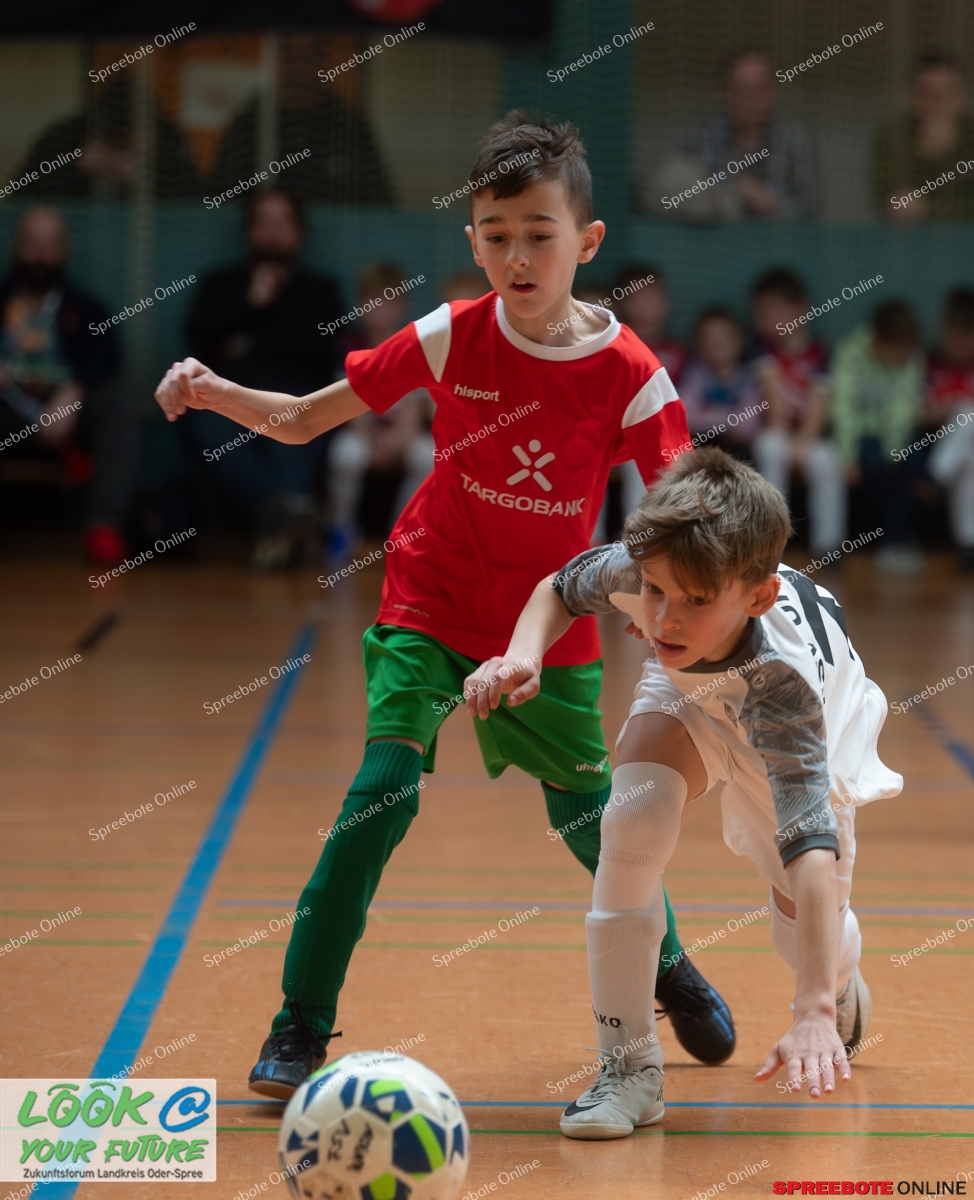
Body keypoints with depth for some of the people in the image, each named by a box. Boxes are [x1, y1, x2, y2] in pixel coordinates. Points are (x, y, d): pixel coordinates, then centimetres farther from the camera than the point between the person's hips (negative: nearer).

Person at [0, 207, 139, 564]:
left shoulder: (83, 308, 17)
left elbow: (102, 359, -2)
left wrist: (71, 395, -23)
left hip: (67, 410, 0)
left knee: (117, 404, -31)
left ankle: (105, 524, -42)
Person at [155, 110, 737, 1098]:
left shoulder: (626, 373, -14)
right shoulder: (451, 338, -13)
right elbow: (303, 420, -6)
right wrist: (215, 392, -23)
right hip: (431, 606, -1)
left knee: (585, 816, 9)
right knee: (383, 790, -17)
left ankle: (669, 965, 40)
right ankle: (300, 1023, -6)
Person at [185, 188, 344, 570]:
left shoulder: (319, 290, 24)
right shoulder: (221, 284, 28)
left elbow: (325, 349, 5)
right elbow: (199, 337, 9)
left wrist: (253, 343, 4)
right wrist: (250, 303, 0)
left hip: (296, 393, 0)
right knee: (211, 424, -38)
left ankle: (277, 516, -58)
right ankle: (290, 510, -53)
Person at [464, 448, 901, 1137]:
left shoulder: (783, 674, -48)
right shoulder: (637, 567, -37)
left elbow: (811, 844, -55)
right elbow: (561, 588, -11)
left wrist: (816, 1011, -63)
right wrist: (525, 654, -34)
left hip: (810, 725, -2)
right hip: (690, 697, 2)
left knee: (807, 941, 0)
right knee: (636, 813, -29)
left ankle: (843, 996, 42)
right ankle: (630, 1064, -17)